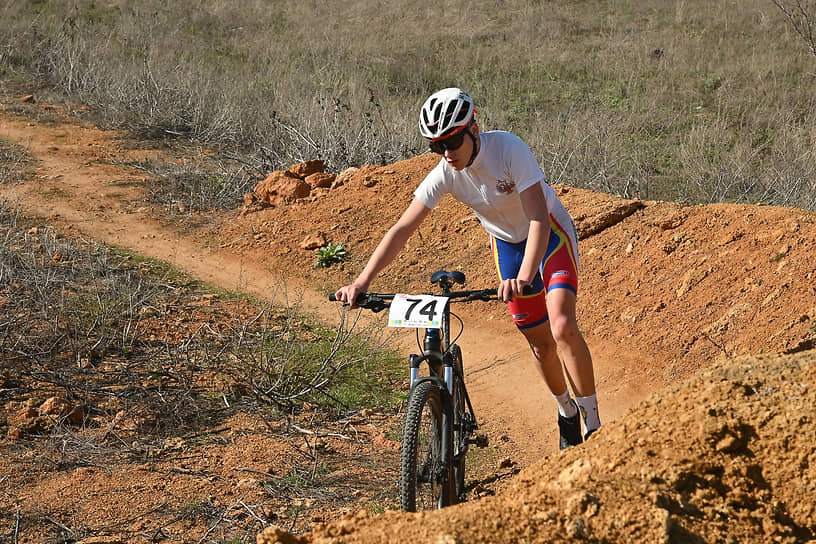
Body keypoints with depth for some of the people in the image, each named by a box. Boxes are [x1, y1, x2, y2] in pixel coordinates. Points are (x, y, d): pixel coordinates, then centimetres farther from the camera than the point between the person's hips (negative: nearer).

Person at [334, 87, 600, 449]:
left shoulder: (508, 148, -33)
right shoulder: (445, 173, -22)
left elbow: (539, 220, -40)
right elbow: (402, 229, -22)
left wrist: (524, 278, -54)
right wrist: (362, 282, -33)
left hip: (549, 234, -4)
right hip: (507, 243, 4)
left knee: (563, 328, -24)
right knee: (540, 344, 9)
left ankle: (592, 423, -8)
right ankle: (566, 412, 36)